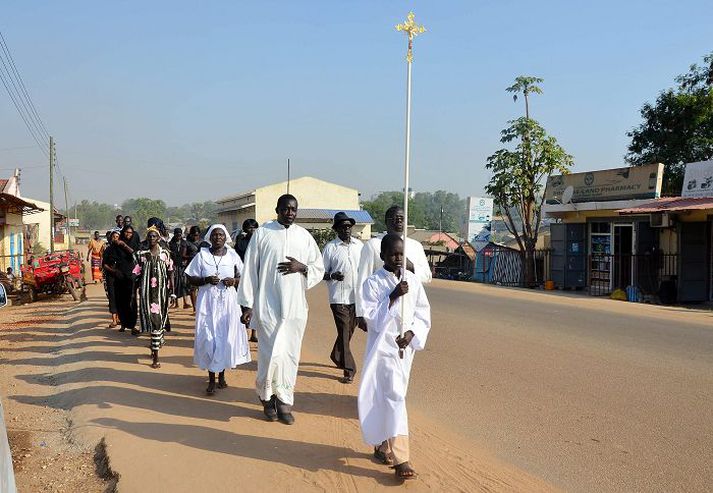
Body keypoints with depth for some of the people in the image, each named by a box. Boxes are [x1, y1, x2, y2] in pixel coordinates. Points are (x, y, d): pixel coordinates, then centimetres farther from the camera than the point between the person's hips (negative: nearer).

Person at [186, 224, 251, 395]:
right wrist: (206, 280, -15)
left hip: (228, 302, 1)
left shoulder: (233, 255, 5)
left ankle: (222, 374, 20)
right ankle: (211, 379, 3)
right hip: (208, 302, -1)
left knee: (227, 336, 2)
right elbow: (191, 278, 2)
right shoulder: (201, 255, 2)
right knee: (209, 338, -4)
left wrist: (234, 281, -10)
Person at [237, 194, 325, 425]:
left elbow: (319, 269, 12)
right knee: (272, 353, -7)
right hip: (267, 306, -3)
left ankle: (284, 402, 19)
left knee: (290, 355, 6)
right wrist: (247, 305, -3)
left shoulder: (304, 236, 8)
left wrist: (302, 267, -9)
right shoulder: (262, 233, 0)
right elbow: (250, 270, 0)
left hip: (295, 307, 3)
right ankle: (267, 397, 18)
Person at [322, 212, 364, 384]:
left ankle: (337, 357, 38)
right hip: (339, 298, -4)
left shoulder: (359, 245, 9)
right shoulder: (330, 247, -2)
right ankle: (348, 370, 4)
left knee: (349, 331, 14)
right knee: (344, 333, -3)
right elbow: (322, 273, 0)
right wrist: (332, 275, -21)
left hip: (358, 297, 4)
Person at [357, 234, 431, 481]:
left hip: (405, 346, 4)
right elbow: (372, 317, -12)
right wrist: (393, 297, -22)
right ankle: (400, 459, -14)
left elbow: (423, 313, 5)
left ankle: (383, 445, 32)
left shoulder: (413, 280, 3)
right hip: (383, 346, -4)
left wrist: (411, 333, -11)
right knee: (394, 396, -13)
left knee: (387, 396, 15)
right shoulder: (373, 282, -7)